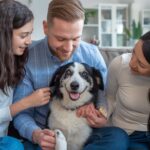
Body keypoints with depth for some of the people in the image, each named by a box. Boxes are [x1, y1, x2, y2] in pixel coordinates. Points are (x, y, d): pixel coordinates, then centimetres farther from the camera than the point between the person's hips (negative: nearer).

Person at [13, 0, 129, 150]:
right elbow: (21, 112, -6)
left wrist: (102, 118, -17)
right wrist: (36, 134, -27)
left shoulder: (93, 55, -3)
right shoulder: (27, 58, -10)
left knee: (118, 136, -28)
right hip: (46, 137, -3)